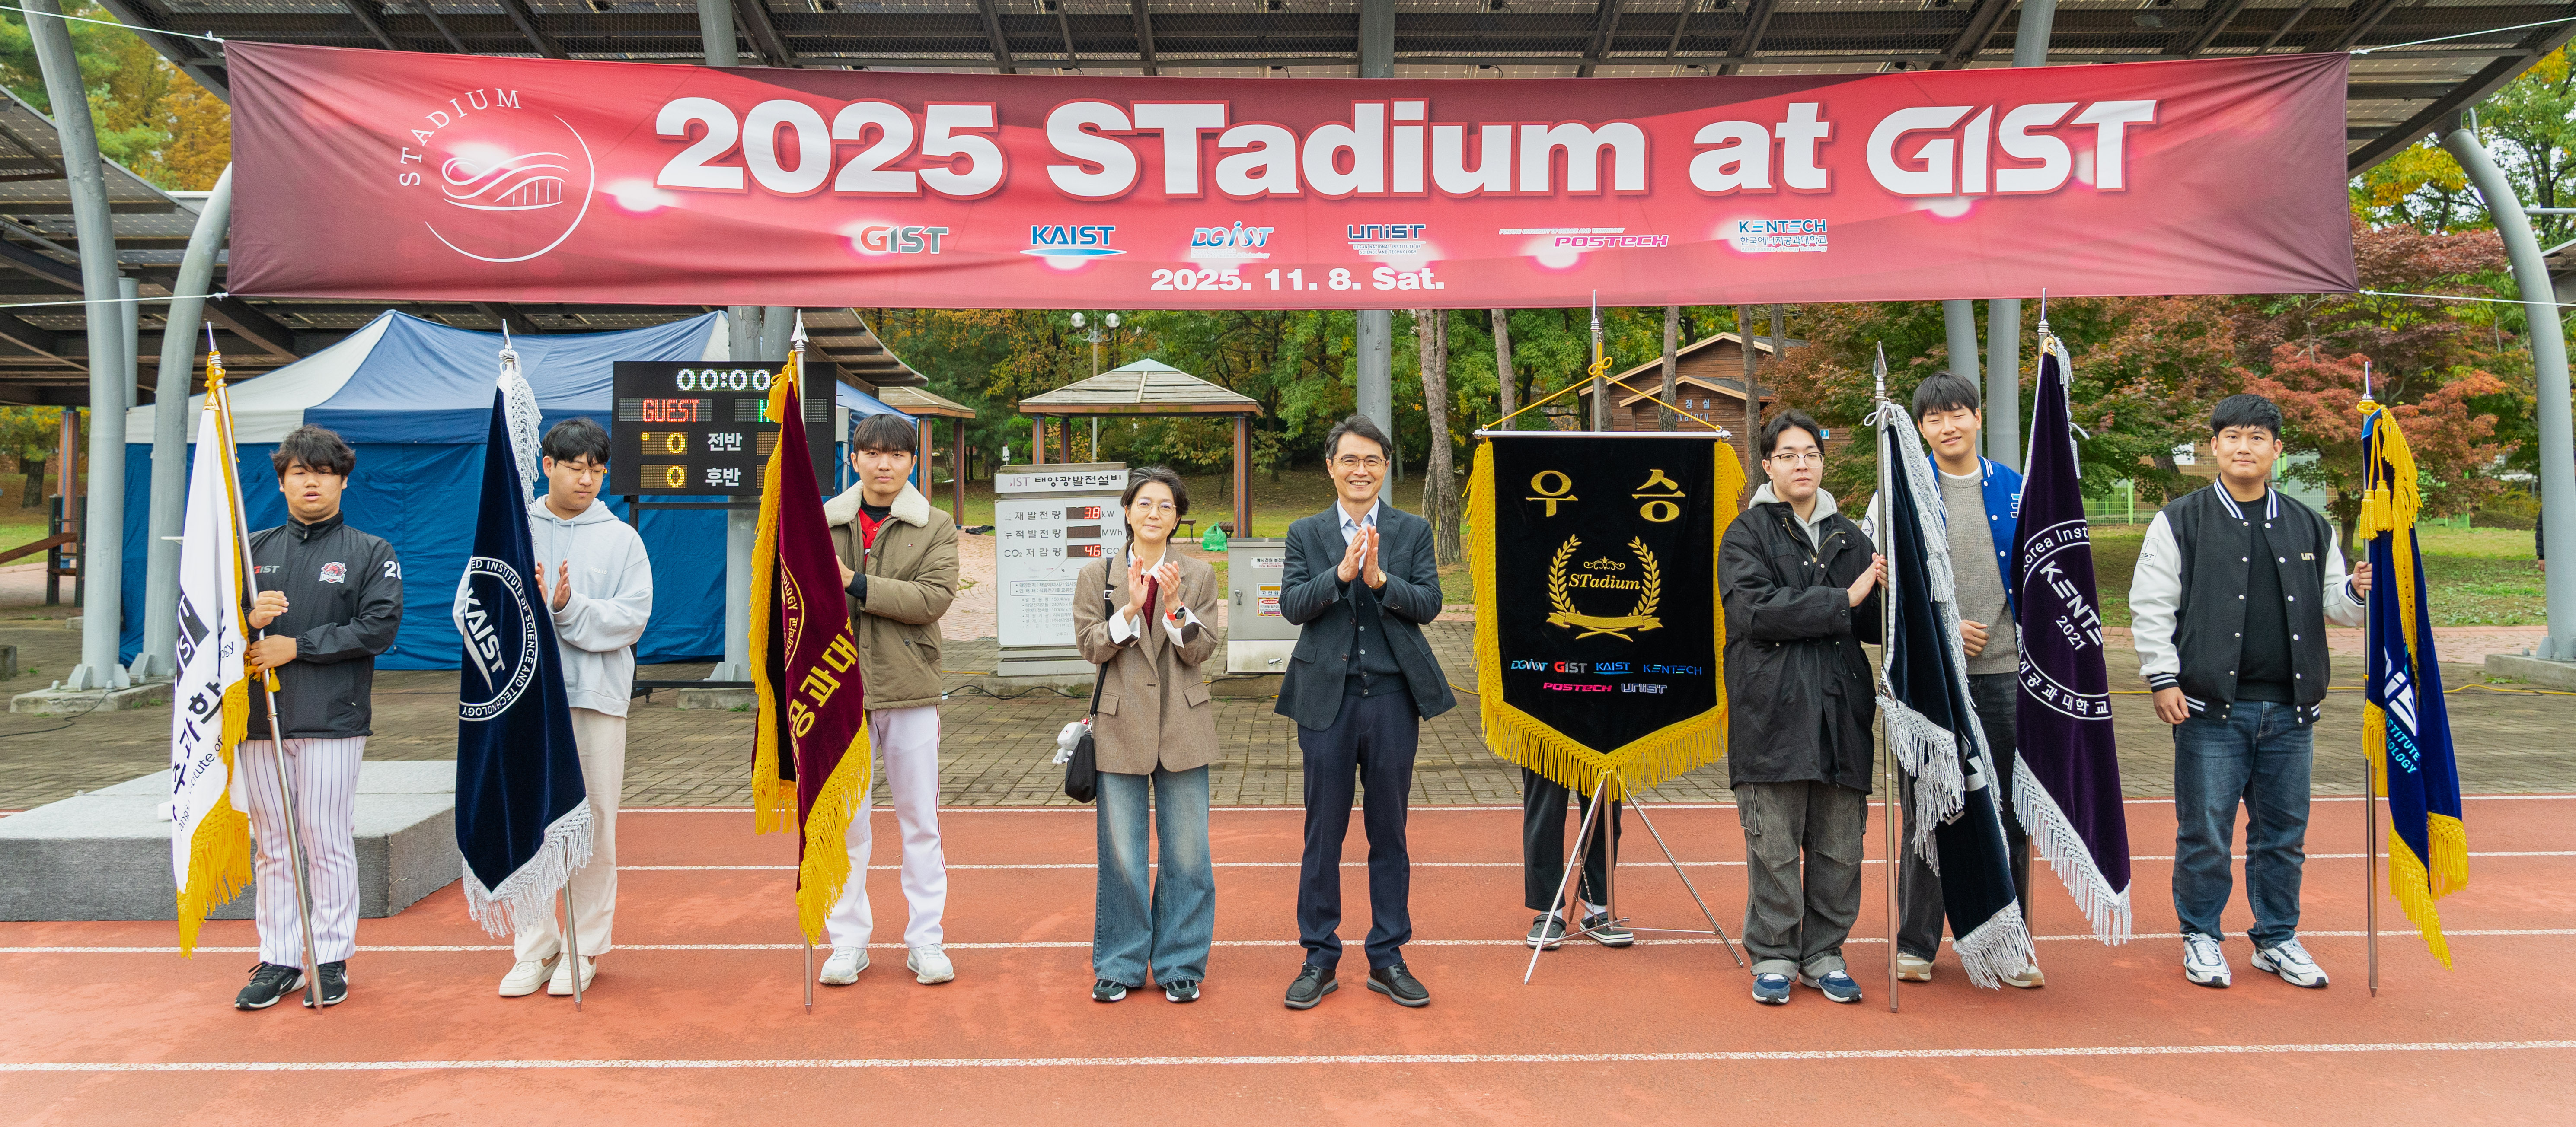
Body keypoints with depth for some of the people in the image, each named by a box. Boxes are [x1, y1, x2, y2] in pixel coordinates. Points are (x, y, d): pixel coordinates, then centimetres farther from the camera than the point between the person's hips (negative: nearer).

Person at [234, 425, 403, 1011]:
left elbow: (379, 628, -7)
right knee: (272, 845, 9)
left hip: (332, 721, -4)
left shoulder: (371, 554, 5)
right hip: (259, 719, 4)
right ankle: (278, 960, 17)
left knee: (329, 842, -2)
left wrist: (297, 646, -12)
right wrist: (248, 620, -9)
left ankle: (332, 959, 8)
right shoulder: (252, 550, 15)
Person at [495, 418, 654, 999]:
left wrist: (569, 606, -17)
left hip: (596, 695, -1)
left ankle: (586, 946, 15)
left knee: (594, 823, 3)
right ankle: (535, 949, 15)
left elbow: (632, 619, -4)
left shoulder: (622, 539, 5)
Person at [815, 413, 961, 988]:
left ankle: (925, 940, 16)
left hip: (911, 691, -1)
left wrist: (855, 583, -17)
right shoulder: (822, 524, 8)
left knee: (920, 819, 6)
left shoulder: (937, 528, 3)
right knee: (844, 820, 6)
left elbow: (934, 597, -12)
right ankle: (849, 940, 18)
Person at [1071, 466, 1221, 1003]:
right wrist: (1130, 606, -16)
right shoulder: (1097, 575, 6)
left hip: (1183, 726, 0)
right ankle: (1121, 964, 18)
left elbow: (1201, 649, -2)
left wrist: (1175, 606, -18)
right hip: (1122, 727, 0)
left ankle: (1180, 964, 17)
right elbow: (1092, 646, -2)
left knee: (1186, 852, 4)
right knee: (1121, 854, 4)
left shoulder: (1199, 575, 6)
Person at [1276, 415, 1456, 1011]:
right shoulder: (1305, 533, 7)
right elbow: (1291, 604, -5)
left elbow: (1429, 603, -3)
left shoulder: (1413, 531, 7)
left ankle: (1388, 959, 20)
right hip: (1327, 697, 0)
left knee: (1390, 833, 9)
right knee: (1323, 834, 5)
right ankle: (1320, 960, 17)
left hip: (1392, 694, 0)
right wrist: (1341, 574, -19)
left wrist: (1381, 580, -19)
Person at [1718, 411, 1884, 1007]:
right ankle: (1773, 956, 12)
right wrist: (1844, 600, -12)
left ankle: (1824, 955, 19)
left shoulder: (1848, 537, 17)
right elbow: (1756, 610, -13)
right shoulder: (1746, 534, 3)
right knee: (1774, 845, -1)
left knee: (1839, 844, 6)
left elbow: (1873, 625, 16)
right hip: (1773, 707, -4)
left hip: (1841, 705, 4)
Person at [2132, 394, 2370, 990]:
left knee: (2285, 834, 11)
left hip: (2291, 711, 4)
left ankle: (2277, 938, 26)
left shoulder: (2309, 527, 14)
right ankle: (2201, 938, 16)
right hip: (2212, 707, -4)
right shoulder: (2180, 522, 1)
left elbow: (2330, 603, 20)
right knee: (2205, 834, 1)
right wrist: (2164, 679, -8)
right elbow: (2150, 606, -1)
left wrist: (2358, 592, -3)